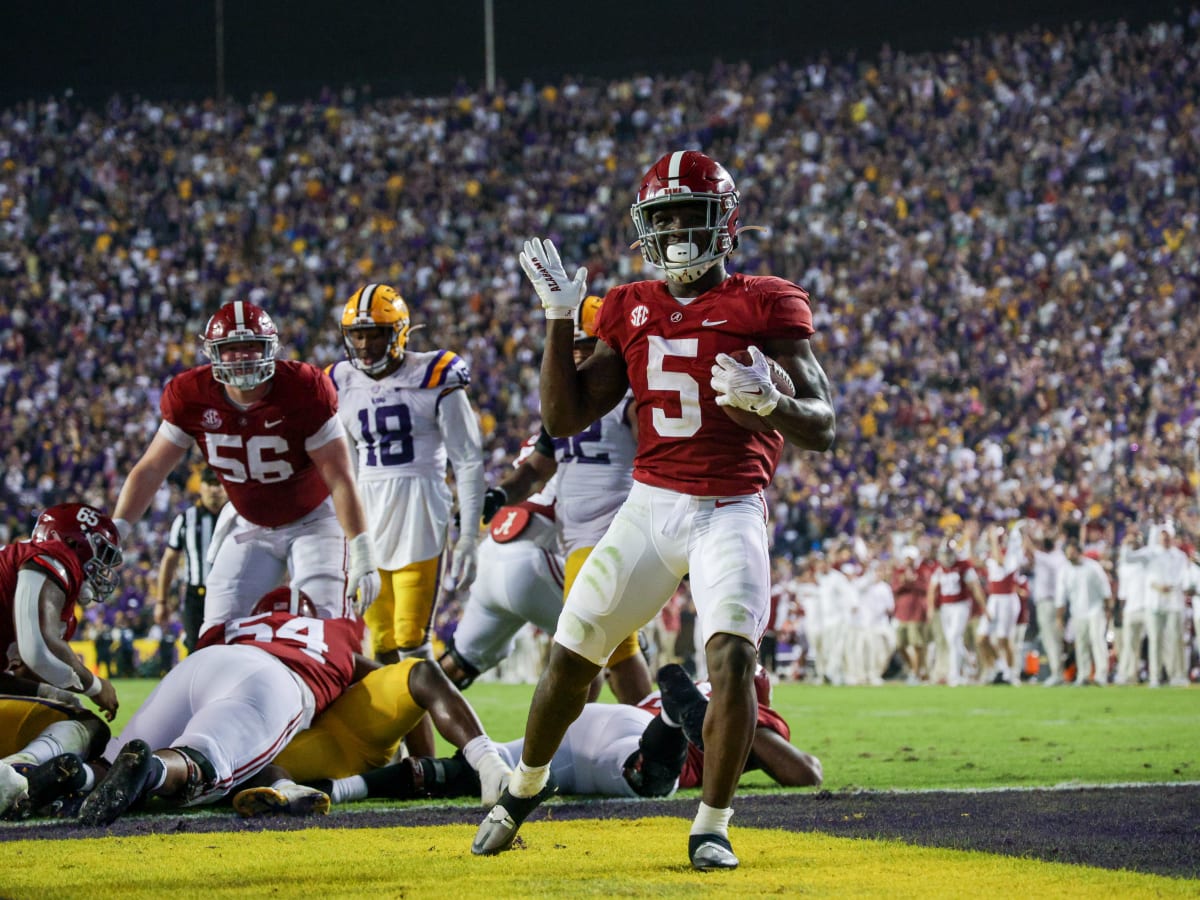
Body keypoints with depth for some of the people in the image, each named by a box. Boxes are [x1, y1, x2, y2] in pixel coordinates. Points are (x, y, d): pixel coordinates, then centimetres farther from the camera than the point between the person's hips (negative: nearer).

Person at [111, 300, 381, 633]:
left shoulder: (304, 390, -25)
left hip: (311, 522, -3)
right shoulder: (192, 396, -15)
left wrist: (362, 553, -27)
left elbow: (340, 479, -23)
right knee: (219, 630, -5)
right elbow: (150, 470, -8)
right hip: (248, 527, 3)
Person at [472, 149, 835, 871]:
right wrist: (560, 316, 3)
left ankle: (713, 826, -10)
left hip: (731, 512, -4)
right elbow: (566, 418, 10)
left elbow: (821, 427, -6)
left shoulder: (763, 307, -3)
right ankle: (527, 785, 32)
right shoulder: (632, 312, 10)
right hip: (650, 506, 4)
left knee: (733, 655, -23)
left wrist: (769, 400, -28)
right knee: (572, 656, 6)